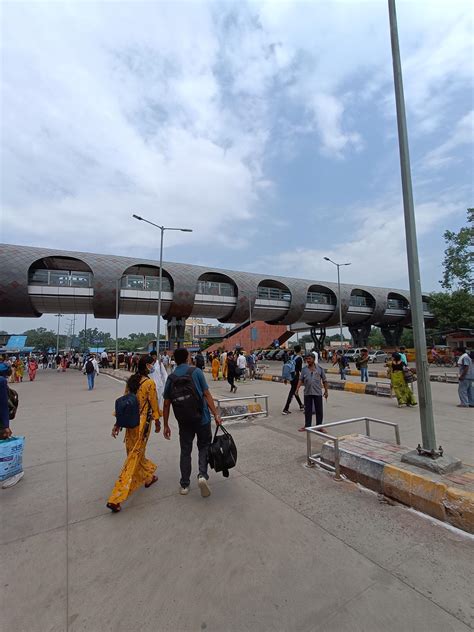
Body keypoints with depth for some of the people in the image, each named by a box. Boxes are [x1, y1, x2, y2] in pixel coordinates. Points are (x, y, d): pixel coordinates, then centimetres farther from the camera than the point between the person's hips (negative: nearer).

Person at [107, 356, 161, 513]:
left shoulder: (130, 380, 1)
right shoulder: (149, 383, -18)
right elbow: (153, 404, -11)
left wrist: (118, 423, 11)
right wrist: (157, 422, 4)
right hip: (142, 423, -7)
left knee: (136, 452, 24)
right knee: (134, 458, 2)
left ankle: (148, 477, 46)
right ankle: (115, 499, 6)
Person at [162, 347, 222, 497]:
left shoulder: (171, 378, 1)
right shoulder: (196, 371, -7)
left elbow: (166, 404, 2)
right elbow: (207, 394, -10)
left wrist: (165, 425, 11)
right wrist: (215, 414, -4)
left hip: (184, 421, 2)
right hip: (202, 417, -2)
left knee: (185, 451, 16)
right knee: (204, 446, 16)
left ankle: (184, 485, 24)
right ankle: (202, 475, -2)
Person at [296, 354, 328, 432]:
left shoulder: (320, 368, 0)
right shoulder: (304, 369, 3)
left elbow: (324, 380, 4)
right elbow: (300, 379, 1)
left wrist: (326, 391, 2)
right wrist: (297, 389, -11)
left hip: (318, 393, -1)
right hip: (307, 393, 1)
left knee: (319, 410, 7)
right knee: (307, 410, 9)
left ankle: (319, 426, 20)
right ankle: (307, 426, 21)